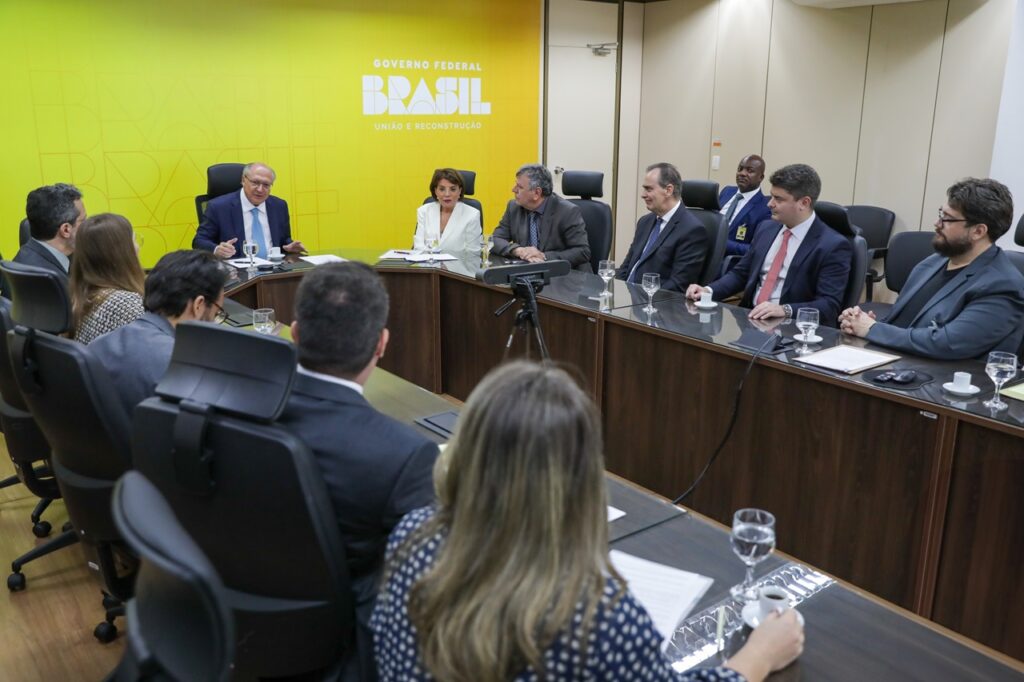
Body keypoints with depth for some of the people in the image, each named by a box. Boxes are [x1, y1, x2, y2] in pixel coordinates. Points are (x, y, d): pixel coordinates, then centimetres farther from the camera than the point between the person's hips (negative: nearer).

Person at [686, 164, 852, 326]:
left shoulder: (833, 246, -8)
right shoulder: (767, 229, 12)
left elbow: (829, 305, -14)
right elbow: (740, 274, 18)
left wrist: (784, 310, -29)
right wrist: (708, 290, 0)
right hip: (750, 318, 6)